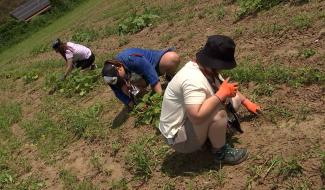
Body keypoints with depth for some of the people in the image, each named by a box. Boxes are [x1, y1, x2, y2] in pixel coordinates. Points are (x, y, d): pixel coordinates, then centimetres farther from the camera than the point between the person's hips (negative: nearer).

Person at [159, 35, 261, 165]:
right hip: (179, 137, -8)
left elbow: (227, 87, 15)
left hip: (191, 123, 9)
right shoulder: (194, 80, -32)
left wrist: (246, 101, 19)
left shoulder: (208, 69, -3)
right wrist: (221, 94, -33)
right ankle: (220, 153, -7)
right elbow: (197, 116, -42)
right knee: (218, 112, -31)